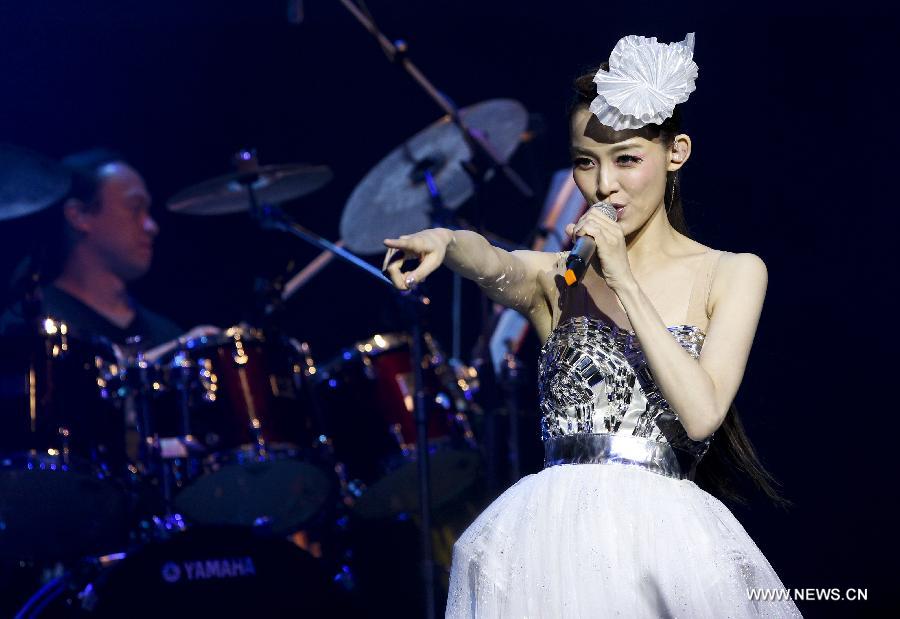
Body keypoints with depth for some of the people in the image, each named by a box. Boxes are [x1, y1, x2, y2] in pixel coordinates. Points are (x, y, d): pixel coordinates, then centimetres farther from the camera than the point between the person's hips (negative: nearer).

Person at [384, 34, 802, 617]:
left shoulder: (732, 273, 7)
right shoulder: (557, 276, 12)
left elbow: (701, 413, -7)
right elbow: (496, 267, -13)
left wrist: (624, 282, -9)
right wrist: (447, 242, -37)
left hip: (667, 538, -1)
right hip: (552, 535, 1)